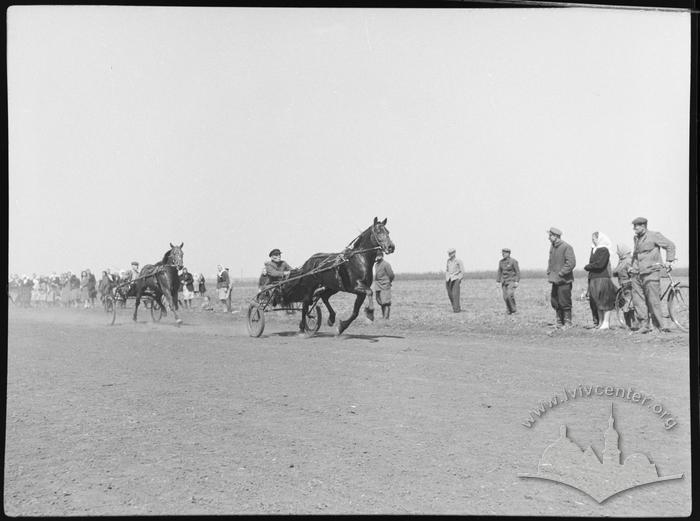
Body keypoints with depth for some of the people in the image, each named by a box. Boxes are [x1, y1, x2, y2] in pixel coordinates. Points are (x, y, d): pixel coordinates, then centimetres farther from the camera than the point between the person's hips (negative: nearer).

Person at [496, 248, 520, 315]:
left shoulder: (513, 261, -10)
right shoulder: (501, 262, 7)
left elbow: (518, 272, -9)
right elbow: (499, 272, 12)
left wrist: (517, 281, -16)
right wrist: (498, 281, 6)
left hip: (512, 281, -6)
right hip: (504, 281, 6)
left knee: (510, 295, -20)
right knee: (505, 297, 0)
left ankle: (513, 309, -6)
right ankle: (509, 310, 11)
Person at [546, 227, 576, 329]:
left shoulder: (566, 247, -12)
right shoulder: (552, 247, 14)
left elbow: (571, 263, -18)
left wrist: (560, 274, -18)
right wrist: (549, 272, 11)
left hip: (564, 280, -8)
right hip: (555, 280, 8)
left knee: (564, 302, -4)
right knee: (554, 301, 10)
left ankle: (567, 322, 6)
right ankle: (559, 321, 21)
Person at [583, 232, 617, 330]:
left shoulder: (604, 250, -9)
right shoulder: (593, 250, 17)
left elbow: (600, 264, -18)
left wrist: (587, 266, -7)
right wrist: (589, 267, -2)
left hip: (603, 278, -8)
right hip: (593, 279, 8)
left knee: (605, 302, -5)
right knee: (596, 303, 10)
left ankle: (606, 323, -2)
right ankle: (600, 322, 16)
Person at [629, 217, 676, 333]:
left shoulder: (654, 235, -3)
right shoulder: (636, 238, 18)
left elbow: (670, 246, 0)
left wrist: (668, 261, -7)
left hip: (651, 272, -7)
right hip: (637, 274, 7)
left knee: (653, 301, -8)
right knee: (637, 299, 0)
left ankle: (660, 325, -2)